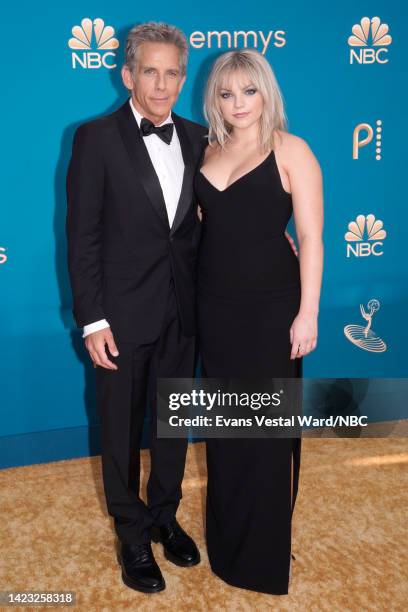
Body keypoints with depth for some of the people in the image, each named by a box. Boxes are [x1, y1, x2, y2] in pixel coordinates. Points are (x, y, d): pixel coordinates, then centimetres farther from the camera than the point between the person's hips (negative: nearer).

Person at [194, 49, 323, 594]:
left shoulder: (291, 150, -6)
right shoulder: (210, 151, 8)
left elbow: (311, 236, -9)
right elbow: (203, 221, 12)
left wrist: (307, 314, -14)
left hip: (269, 307, -5)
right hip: (215, 305, 5)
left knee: (266, 426, 7)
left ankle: (264, 550, 29)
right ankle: (225, 536, 36)